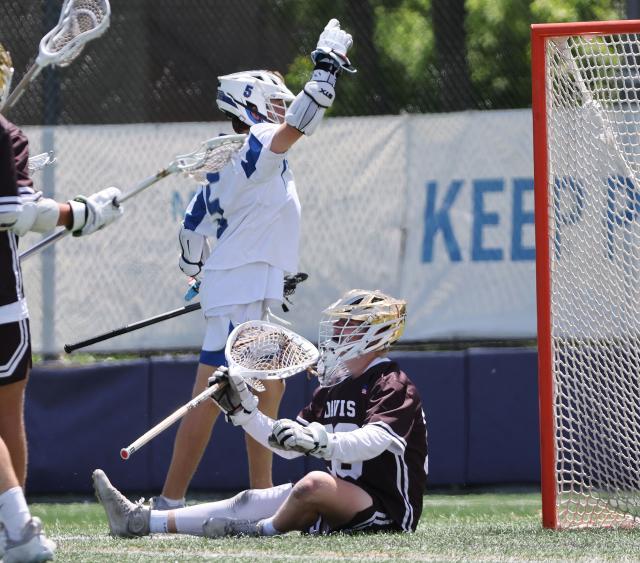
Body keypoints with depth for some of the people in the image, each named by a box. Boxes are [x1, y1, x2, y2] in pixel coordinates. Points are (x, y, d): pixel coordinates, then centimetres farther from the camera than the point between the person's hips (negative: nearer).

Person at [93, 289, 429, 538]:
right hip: (341, 508, 9)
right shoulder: (332, 390, 18)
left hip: (386, 512, -9)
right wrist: (241, 409, 7)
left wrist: (319, 441, -45)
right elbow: (288, 445, 18)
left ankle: (263, 530, -7)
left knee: (315, 484, -35)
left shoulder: (394, 387, -10)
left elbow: (373, 441, -29)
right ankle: (141, 522, -2)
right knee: (250, 502, 1)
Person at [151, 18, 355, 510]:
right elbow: (297, 125, -25)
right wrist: (328, 67, -19)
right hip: (241, 294, -10)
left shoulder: (224, 161, 16)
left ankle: (262, 494, 19)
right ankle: (170, 502, -12)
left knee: (269, 390, 15)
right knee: (212, 396, -11)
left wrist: (199, 275, 30)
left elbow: (194, 225, 19)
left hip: (250, 297, 10)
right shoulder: (256, 148, -10)